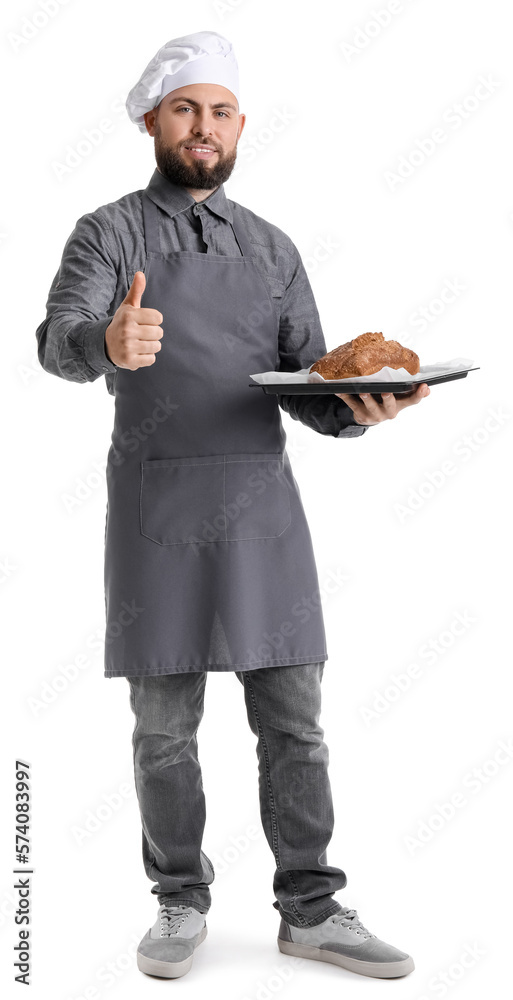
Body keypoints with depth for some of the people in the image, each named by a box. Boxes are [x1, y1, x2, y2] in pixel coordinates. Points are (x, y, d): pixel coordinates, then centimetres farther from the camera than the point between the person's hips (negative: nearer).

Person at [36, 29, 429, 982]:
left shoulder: (272, 248, 16)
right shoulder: (109, 233, 4)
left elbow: (309, 386, 11)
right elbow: (58, 341, -15)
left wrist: (360, 407, -12)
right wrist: (107, 342, -39)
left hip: (262, 498, 3)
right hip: (156, 499, -3)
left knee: (293, 718, 4)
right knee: (165, 724, 5)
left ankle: (310, 911, 18)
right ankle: (182, 903, 23)